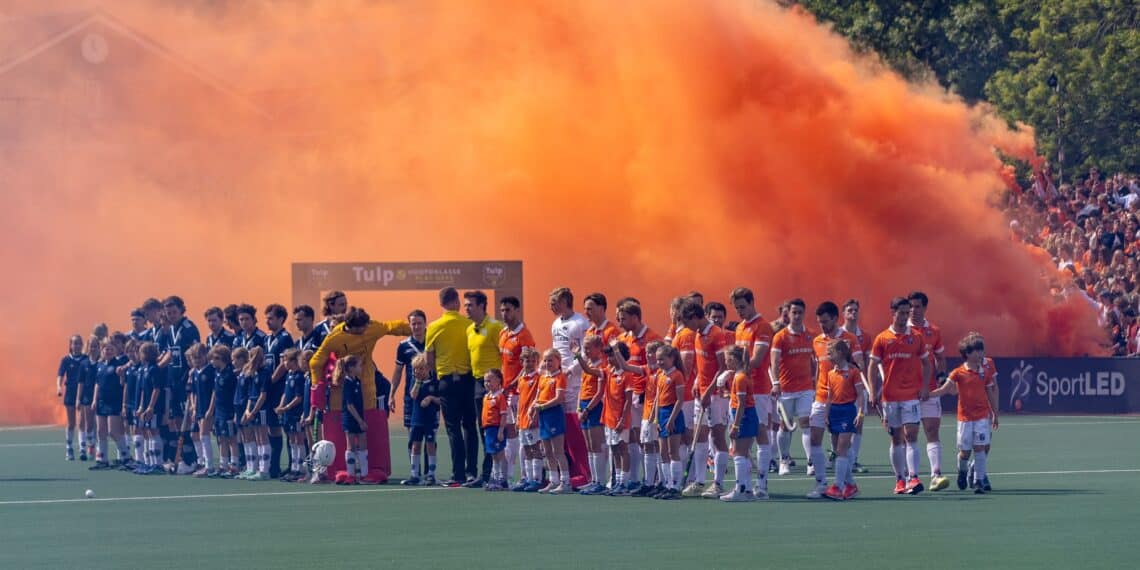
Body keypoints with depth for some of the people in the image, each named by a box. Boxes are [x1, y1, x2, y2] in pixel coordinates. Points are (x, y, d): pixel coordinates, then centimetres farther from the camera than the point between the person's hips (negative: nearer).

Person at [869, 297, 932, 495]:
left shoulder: (916, 338, 5)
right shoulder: (882, 339, 3)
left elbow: (926, 363, 11)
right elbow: (873, 366, 6)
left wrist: (924, 386, -2)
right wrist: (874, 393, -2)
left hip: (911, 396, -1)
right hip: (890, 396, 1)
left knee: (911, 436, -11)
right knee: (896, 439, 7)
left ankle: (913, 478, -19)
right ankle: (900, 479, 13)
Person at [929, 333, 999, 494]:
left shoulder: (985, 372, 5)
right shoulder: (959, 373, -3)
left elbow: (990, 393, 12)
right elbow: (944, 390, -6)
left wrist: (995, 414, 14)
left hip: (982, 416, 1)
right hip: (965, 416, -1)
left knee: (980, 447, -7)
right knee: (964, 450, 2)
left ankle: (979, 481, -3)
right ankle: (962, 471, 32)